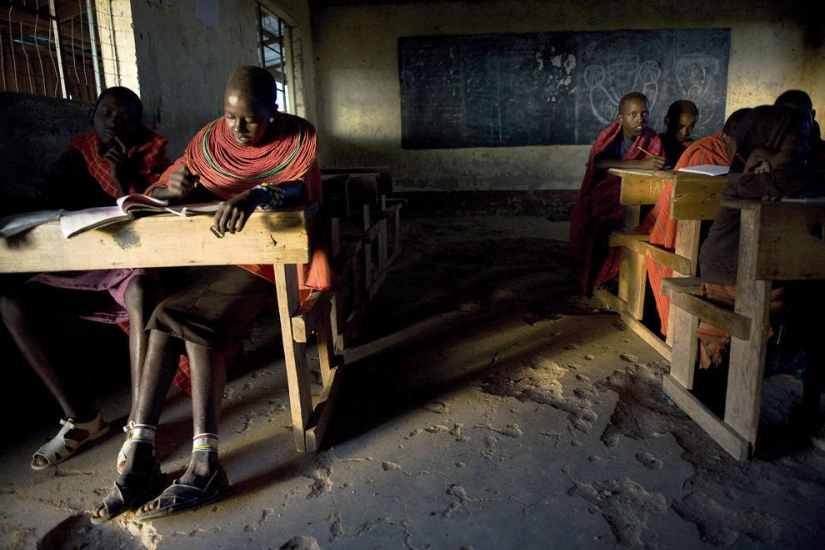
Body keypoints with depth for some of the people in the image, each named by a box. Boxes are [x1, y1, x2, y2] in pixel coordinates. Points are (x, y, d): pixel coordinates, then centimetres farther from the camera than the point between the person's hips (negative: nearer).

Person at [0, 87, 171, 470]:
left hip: (133, 264, -5)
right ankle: (78, 416, -13)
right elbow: (46, 208, 10)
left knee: (142, 290, -39)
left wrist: (125, 180, -12)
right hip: (80, 267, 5)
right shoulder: (75, 159, 15)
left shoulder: (151, 160, 6)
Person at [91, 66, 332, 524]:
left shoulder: (297, 137, -3)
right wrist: (174, 188, -17)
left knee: (195, 321, -27)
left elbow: (300, 186, -23)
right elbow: (157, 191, 9)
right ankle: (139, 455, -22)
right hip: (219, 256, 5)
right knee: (166, 316, -22)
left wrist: (257, 195, -43)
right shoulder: (210, 139, 9)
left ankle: (204, 466, -30)